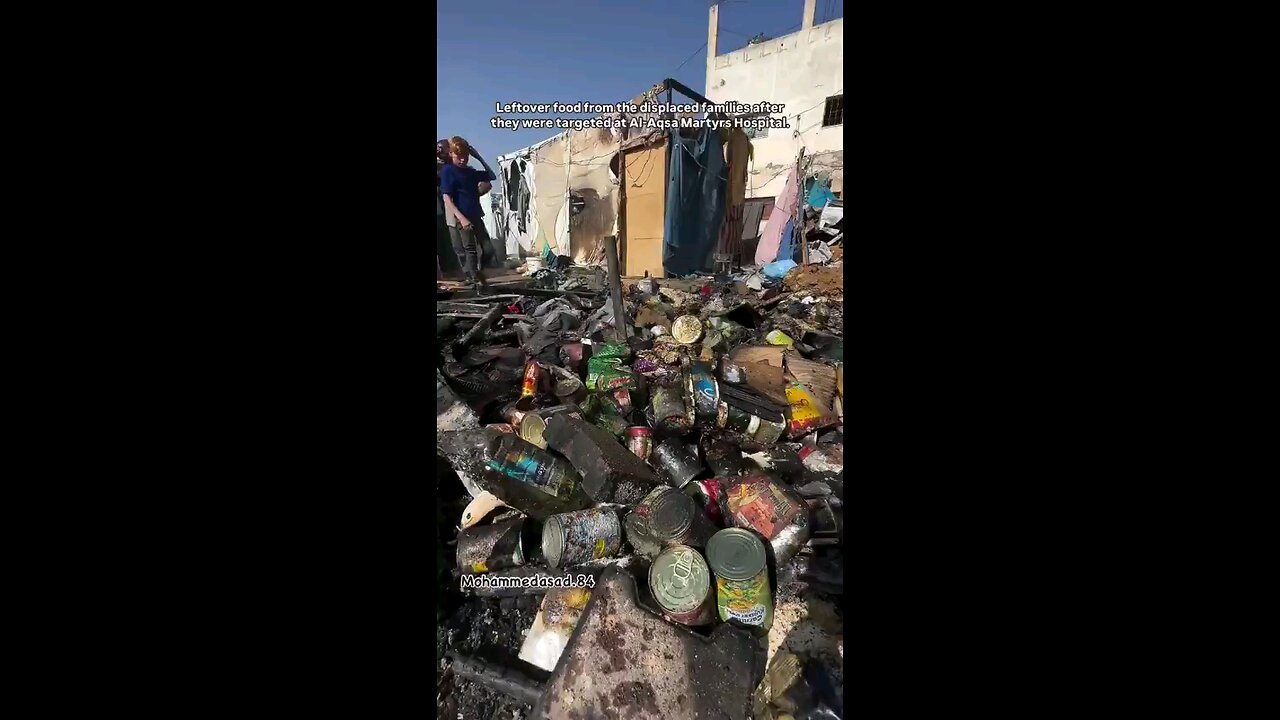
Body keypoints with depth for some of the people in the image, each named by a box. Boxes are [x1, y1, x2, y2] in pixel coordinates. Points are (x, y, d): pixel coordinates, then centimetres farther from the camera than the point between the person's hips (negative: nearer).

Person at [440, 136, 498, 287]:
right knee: (469, 249, -4)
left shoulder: (471, 171, 14)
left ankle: (474, 275, 20)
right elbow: (447, 198, -11)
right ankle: (475, 279, 3)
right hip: (460, 217, -7)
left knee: (487, 248, 6)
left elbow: (492, 176, 26)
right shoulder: (447, 170, -4)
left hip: (476, 216, 7)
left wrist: (478, 157, 16)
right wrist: (461, 218, -23)